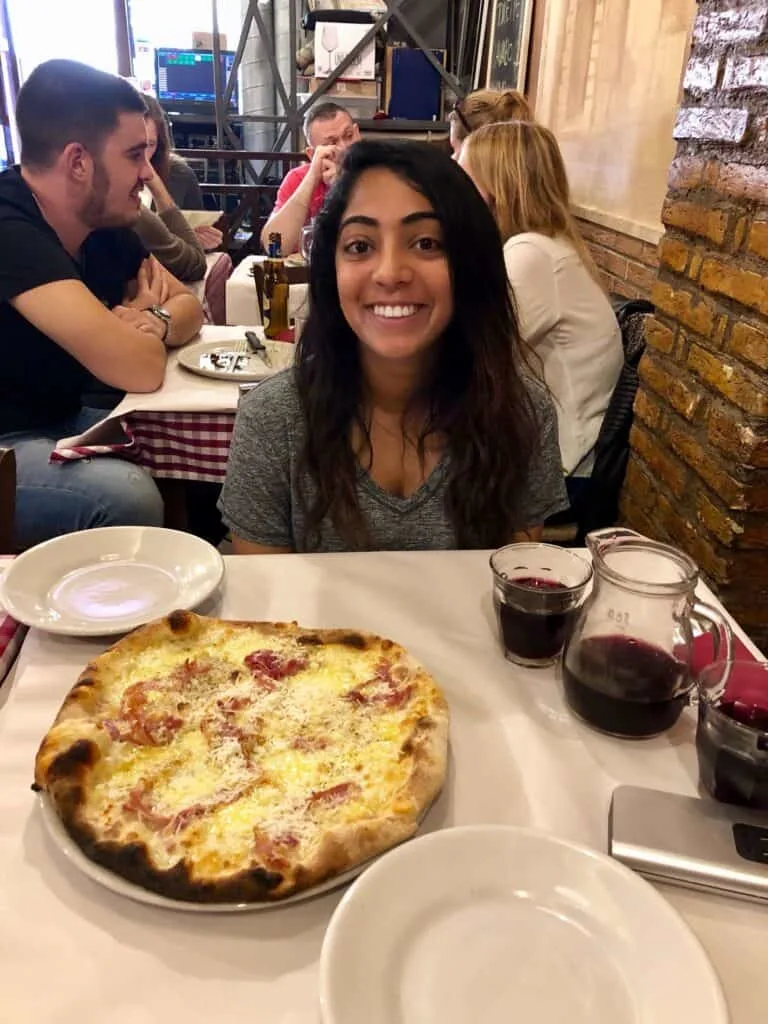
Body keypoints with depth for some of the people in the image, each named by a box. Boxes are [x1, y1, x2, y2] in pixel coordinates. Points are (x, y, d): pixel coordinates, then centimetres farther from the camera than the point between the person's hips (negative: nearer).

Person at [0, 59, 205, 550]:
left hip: (63, 422, 8)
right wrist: (141, 317, -7)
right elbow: (141, 368, -30)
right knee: (127, 495, -31)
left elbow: (189, 305, 8)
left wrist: (154, 322, -15)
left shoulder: (105, 222, 1)